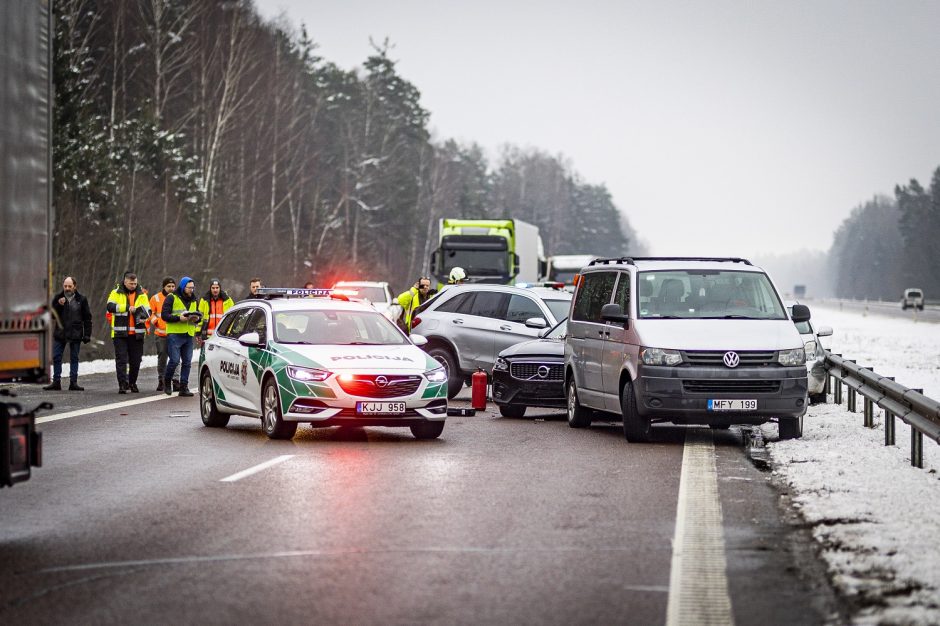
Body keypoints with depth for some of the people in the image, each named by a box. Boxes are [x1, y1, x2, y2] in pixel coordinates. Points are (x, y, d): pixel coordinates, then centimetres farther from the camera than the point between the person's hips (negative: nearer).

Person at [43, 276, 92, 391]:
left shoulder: (81, 299, 1)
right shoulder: (58, 298, 5)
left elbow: (87, 318, 3)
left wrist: (87, 334, -3)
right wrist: (58, 305, -15)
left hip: (75, 334, -1)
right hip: (60, 333, 1)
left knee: (74, 359, 5)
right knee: (56, 358, 1)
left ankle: (73, 382, 8)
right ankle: (56, 382, 6)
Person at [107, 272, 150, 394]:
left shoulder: (141, 294, 10)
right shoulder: (116, 293, 3)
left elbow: (148, 311, 4)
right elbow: (111, 306, -13)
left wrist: (143, 317, -19)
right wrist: (128, 308, -18)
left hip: (137, 333, 3)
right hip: (120, 332, -3)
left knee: (136, 360, 8)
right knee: (121, 359, -7)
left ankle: (132, 383, 24)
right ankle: (122, 384, -8)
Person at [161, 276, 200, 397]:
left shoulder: (193, 300, 18)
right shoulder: (172, 298, -2)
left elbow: (198, 315, 26)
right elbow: (164, 315, -8)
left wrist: (196, 318, 2)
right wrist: (179, 318, -19)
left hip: (188, 335, 6)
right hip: (174, 334, -6)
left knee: (187, 362, 3)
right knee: (174, 360, -11)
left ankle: (184, 387, 8)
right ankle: (167, 381, 12)